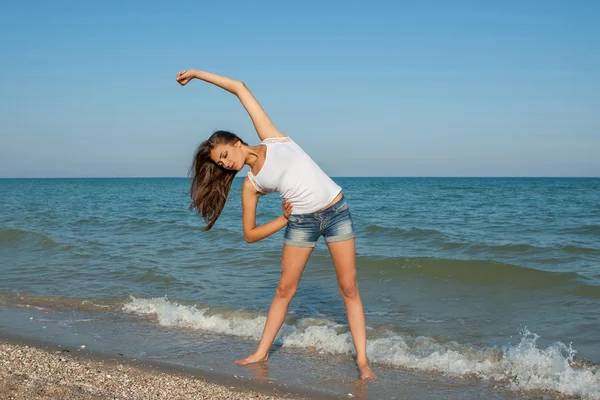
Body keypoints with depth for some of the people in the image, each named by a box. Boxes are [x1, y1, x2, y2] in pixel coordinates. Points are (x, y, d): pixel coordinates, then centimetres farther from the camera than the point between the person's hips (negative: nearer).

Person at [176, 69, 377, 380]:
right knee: (284, 290, 8)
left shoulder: (271, 138, 1)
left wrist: (197, 73, 5)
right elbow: (250, 234, 7)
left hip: (336, 212, -2)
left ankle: (362, 360, 1)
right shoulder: (250, 184, 4)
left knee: (349, 289, -2)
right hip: (301, 222, 3)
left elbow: (240, 88, 2)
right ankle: (261, 353, 23)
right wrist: (283, 220, -1)